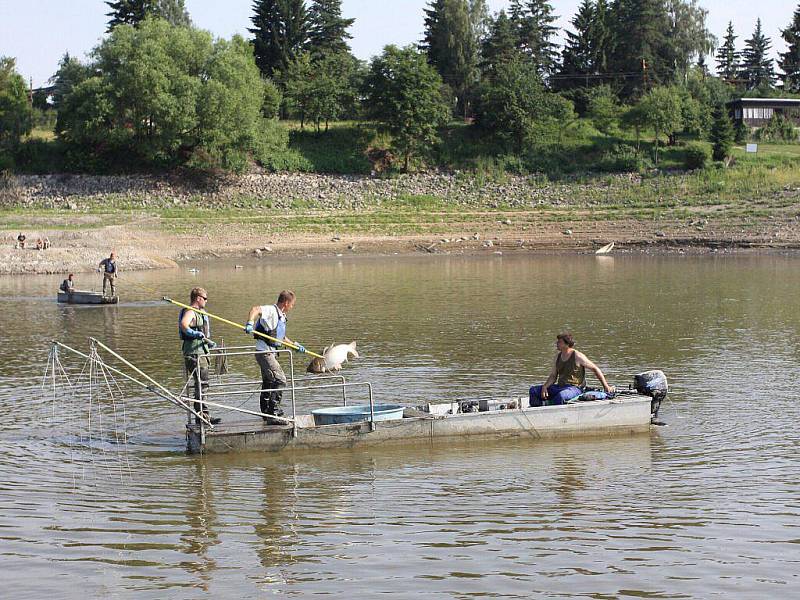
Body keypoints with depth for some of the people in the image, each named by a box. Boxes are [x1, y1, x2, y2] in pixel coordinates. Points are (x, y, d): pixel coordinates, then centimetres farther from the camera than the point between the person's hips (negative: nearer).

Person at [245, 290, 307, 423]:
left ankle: (266, 412, 33)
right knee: (280, 380, -17)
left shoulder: (281, 316, 17)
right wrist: (250, 323, -48)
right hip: (264, 352, -11)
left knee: (268, 383, 20)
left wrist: (295, 345, 30)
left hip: (271, 353, 11)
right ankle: (273, 413, -20)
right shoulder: (271, 310, -14)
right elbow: (255, 309, -32)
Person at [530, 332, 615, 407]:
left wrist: (606, 386, -1)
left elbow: (595, 369, 0)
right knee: (534, 390, -7)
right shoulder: (558, 357, 12)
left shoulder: (577, 356, -7)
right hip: (559, 387, 7)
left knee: (561, 396, -42)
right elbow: (553, 376, 14)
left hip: (574, 388, -7)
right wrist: (545, 386, -6)